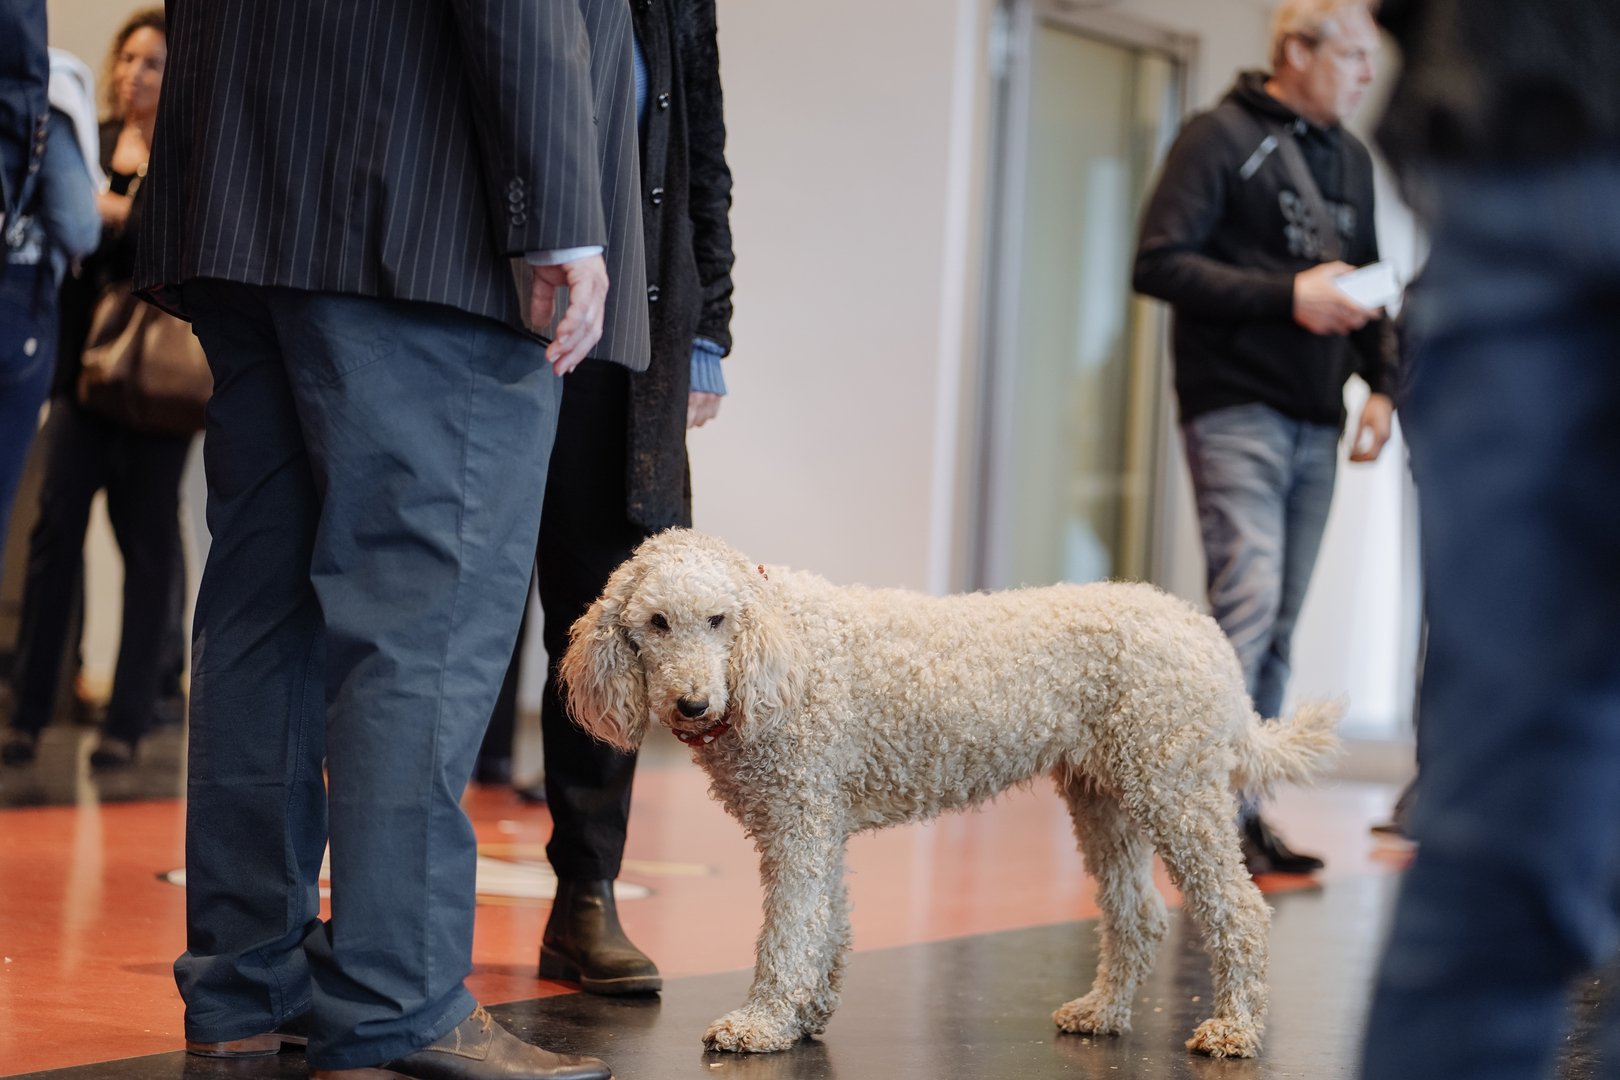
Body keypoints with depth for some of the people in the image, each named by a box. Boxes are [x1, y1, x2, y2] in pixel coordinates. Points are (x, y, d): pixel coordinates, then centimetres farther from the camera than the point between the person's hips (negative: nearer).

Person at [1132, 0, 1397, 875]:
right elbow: (1159, 263, -13)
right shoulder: (1221, 137, -4)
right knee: (1248, 597, -17)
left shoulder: (1351, 160, 19)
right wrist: (1288, 295, -18)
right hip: (1237, 413, -7)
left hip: (1316, 424, 7)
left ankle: (1244, 810, 11)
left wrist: (1380, 384, 10)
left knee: (1278, 623, 7)